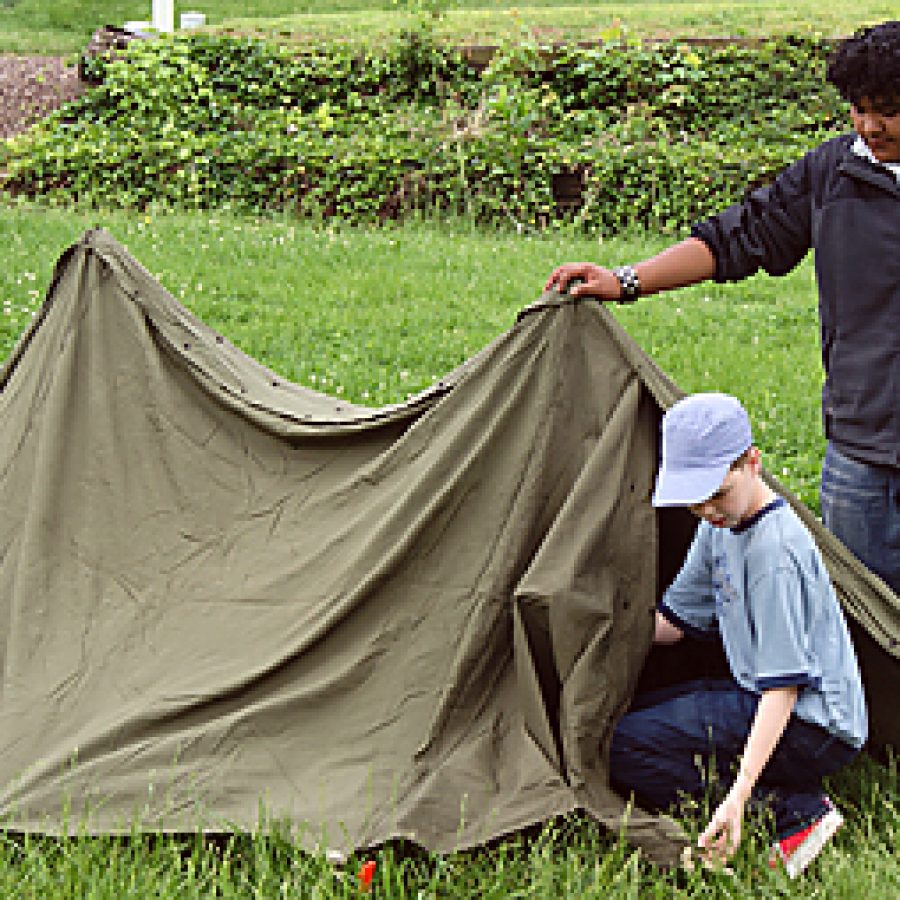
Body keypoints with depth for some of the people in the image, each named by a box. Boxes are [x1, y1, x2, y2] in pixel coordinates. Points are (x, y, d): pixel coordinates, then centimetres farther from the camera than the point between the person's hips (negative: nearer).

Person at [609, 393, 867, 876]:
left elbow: (783, 687, -26)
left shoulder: (776, 549, -23)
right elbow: (673, 620, 17)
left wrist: (739, 795, -32)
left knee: (627, 748, -17)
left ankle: (795, 814, -15)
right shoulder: (720, 527, 7)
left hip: (813, 726, -10)